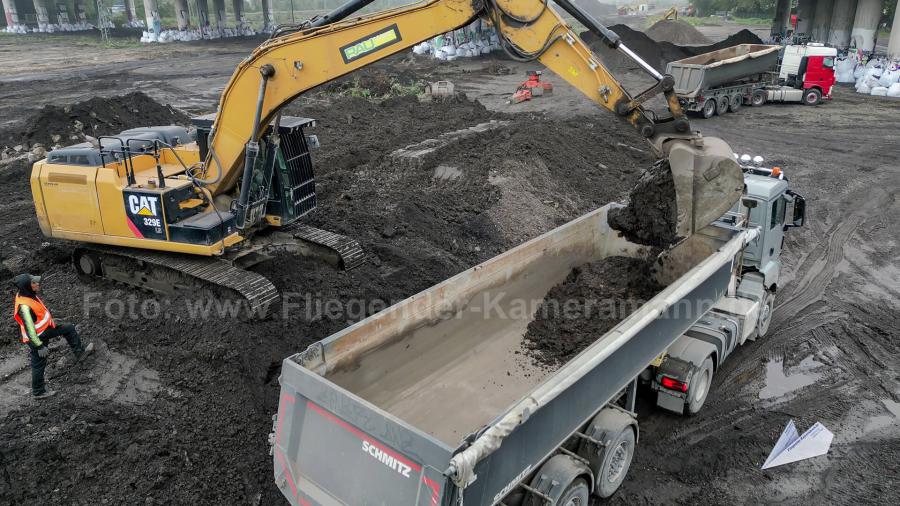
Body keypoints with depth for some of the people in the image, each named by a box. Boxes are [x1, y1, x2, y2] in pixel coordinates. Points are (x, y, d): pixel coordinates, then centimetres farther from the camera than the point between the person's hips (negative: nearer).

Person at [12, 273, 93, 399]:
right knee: (39, 365, 7)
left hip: (45, 328, 9)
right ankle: (38, 392, 25)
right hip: (37, 338, -9)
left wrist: (51, 320, 24)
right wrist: (39, 346, -25)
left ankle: (79, 353, 25)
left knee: (69, 328, 14)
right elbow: (30, 329, -30)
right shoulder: (24, 306, -35)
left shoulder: (27, 294, -7)